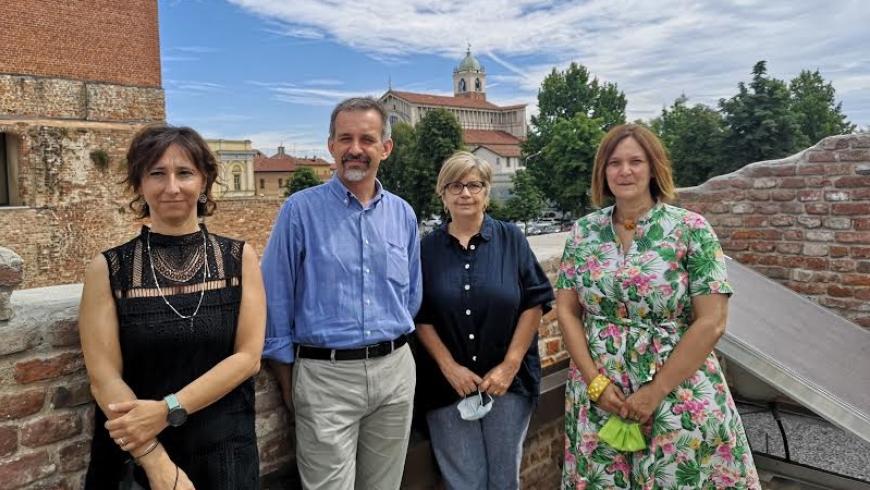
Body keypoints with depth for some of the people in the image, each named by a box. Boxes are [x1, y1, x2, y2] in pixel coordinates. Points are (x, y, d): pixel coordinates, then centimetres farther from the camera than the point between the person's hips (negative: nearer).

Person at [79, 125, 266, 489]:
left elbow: (248, 357, -8)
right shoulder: (108, 269, -4)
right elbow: (104, 377, -9)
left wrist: (167, 410, -18)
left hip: (226, 452, 1)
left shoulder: (239, 258, -2)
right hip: (135, 458, 0)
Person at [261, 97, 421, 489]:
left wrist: (395, 349, 14)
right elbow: (276, 301, -4)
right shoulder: (300, 210, -7)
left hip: (395, 371, 4)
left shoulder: (403, 214, 6)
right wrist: (287, 381, -2)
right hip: (326, 374, -4)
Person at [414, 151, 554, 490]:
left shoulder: (511, 239, 0)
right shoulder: (428, 249, 2)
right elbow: (420, 317, 1)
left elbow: (534, 303, -3)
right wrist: (449, 367, -9)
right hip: (448, 386, 0)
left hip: (508, 382, 0)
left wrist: (510, 366, -9)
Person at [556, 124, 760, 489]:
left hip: (679, 397, -2)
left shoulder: (690, 228, -8)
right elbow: (566, 310, 2)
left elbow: (711, 322, -12)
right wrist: (595, 381, -8)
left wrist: (655, 392, -14)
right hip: (597, 394, 3)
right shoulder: (583, 231, 1)